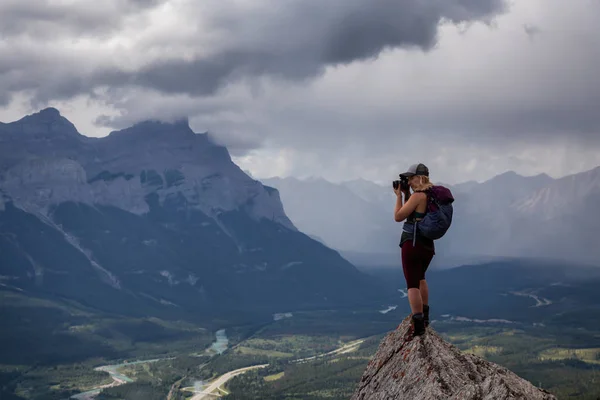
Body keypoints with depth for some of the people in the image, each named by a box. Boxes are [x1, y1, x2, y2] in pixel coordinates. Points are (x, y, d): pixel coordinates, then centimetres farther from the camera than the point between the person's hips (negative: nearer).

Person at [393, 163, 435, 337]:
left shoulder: (418, 195, -16)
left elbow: (398, 216, -12)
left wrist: (399, 195, -3)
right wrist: (406, 194, 15)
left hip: (413, 243, -9)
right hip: (428, 245, 9)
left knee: (412, 284, -6)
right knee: (420, 278, 29)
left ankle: (418, 324, -12)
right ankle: (424, 315, 36)